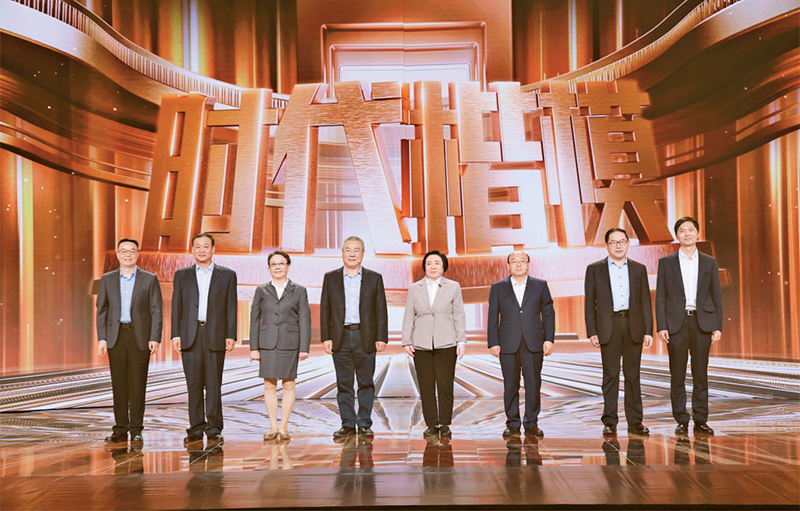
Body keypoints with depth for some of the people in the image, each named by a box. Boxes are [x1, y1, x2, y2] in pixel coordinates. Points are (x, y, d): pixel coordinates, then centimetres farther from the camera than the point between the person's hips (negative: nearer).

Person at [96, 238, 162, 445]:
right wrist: (101, 338, 0)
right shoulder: (107, 279, 10)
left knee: (137, 384, -1)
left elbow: (156, 311, 1)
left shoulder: (150, 279, 4)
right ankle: (120, 429, 12)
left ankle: (136, 430, 6)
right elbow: (102, 310, 9)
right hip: (116, 336, 2)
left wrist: (155, 338, -8)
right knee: (118, 384, 4)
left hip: (140, 336, -2)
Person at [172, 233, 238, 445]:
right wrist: (175, 335, 1)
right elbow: (176, 306, 9)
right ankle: (196, 429, 11)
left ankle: (214, 429, 8)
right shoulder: (182, 275, 11)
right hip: (190, 336, 1)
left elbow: (231, 307, 5)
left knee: (214, 385, 0)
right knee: (194, 385, 3)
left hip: (215, 336, -1)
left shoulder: (227, 275, 8)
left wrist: (231, 335, -2)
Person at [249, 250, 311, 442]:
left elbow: (305, 320, 2)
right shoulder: (261, 291, 9)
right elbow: (254, 320, 8)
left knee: (288, 385, 1)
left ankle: (284, 427, 10)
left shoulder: (299, 291, 6)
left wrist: (304, 348, -5)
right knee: (269, 386, 2)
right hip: (267, 343, 1)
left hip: (289, 343, -1)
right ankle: (273, 427, 10)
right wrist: (254, 347, 1)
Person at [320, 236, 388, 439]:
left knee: (366, 383, 3)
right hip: (340, 337, 1)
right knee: (343, 384, 5)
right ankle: (347, 424, 13)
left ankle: (364, 424, 12)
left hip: (365, 338, -1)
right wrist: (326, 338, -2)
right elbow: (325, 310, 6)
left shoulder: (374, 278, 7)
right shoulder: (330, 278, 9)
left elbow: (381, 311, 4)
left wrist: (381, 338, -4)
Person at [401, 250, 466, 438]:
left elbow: (459, 315, 6)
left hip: (446, 344, -1)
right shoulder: (414, 288, 11)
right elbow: (409, 317, 10)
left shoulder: (453, 287, 8)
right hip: (421, 345, 1)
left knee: (445, 385, -3)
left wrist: (461, 340, -1)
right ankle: (431, 424, 11)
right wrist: (407, 342, 4)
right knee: (426, 386, 2)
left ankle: (445, 424, 9)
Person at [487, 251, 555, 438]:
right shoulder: (498, 288, 8)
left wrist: (549, 339, -1)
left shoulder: (540, 286, 9)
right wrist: (493, 343, -1)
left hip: (534, 344, 0)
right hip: (508, 344, 0)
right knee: (510, 386, 4)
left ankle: (531, 423, 15)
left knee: (534, 384, 3)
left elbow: (548, 313, 8)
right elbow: (493, 317, 6)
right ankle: (512, 424, 14)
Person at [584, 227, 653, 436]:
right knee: (610, 375, 2)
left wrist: (648, 331, 1)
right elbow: (589, 303, 3)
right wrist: (592, 332, -5)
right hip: (608, 327, -2)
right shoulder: (595, 269, 5)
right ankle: (609, 422, 8)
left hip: (633, 326, 2)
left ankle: (635, 421, 12)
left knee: (633, 374, 5)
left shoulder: (639, 269, 10)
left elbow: (646, 302, 9)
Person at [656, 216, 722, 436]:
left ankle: (700, 420, 12)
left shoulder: (709, 262, 10)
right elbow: (660, 297, 4)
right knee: (677, 375, 1)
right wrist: (661, 326, -5)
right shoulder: (666, 262, 6)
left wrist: (718, 327, 1)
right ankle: (681, 420, 10)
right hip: (676, 323, -1)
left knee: (701, 374, 4)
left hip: (702, 322, 1)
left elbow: (716, 296, 9)